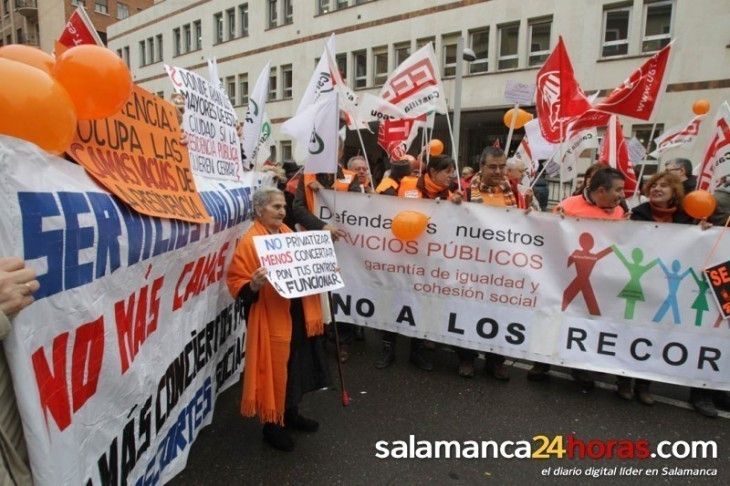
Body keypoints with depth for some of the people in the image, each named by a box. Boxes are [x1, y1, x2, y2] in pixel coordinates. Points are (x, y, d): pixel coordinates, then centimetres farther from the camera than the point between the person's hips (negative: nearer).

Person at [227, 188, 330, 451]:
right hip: (270, 320, -8)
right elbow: (236, 282, -17)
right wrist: (253, 285, -35)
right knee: (274, 370, 5)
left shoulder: (288, 233, 9)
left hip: (298, 315, 8)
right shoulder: (249, 242, -15)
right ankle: (272, 424, 26)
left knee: (297, 367, 19)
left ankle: (291, 413, 40)